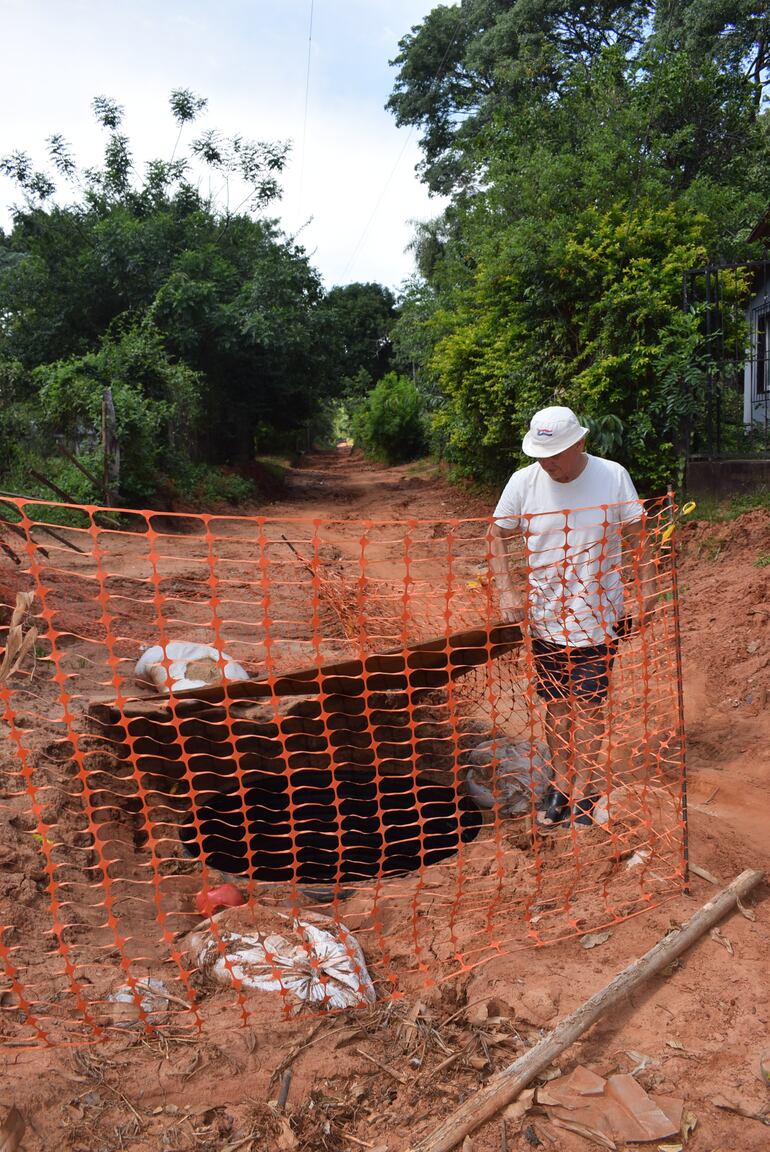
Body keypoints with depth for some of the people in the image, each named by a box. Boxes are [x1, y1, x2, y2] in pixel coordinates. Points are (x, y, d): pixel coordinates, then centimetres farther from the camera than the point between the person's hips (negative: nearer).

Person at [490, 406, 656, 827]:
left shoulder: (613, 477, -10)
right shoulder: (523, 481, -8)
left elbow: (636, 537, 1)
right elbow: (498, 536, 4)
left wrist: (645, 591, -1)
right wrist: (506, 591, -5)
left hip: (597, 616, -1)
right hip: (545, 617, 2)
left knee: (588, 706, 4)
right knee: (555, 705, 12)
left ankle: (584, 788, 21)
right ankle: (559, 781, 29)